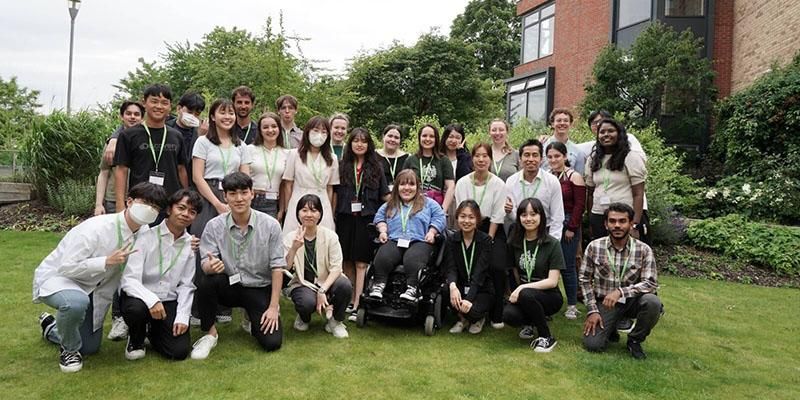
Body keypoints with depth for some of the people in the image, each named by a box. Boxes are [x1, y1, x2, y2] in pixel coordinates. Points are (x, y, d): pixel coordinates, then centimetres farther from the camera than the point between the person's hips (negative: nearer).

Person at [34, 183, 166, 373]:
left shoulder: (145, 233, -13)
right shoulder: (96, 228, -31)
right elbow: (66, 267, -30)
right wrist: (107, 261, -38)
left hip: (94, 289, 6)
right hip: (57, 277, -6)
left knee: (90, 348, 16)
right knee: (76, 302, -42)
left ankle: (52, 327, 46)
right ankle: (70, 348, -9)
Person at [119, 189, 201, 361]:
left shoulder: (191, 244, 0)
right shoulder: (147, 237, -12)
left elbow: (186, 285, 1)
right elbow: (129, 279, -19)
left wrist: (182, 317, -11)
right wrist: (151, 300, -35)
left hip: (169, 302, 3)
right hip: (141, 297, -3)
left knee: (180, 351, -12)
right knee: (136, 308, -37)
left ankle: (153, 330, 22)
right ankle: (136, 340, 0)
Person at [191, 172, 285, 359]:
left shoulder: (270, 225, -12)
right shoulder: (214, 226, -9)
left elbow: (277, 267, -10)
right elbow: (206, 264, -10)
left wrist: (274, 307, -13)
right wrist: (210, 266, -37)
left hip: (259, 288, 0)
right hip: (229, 286, 1)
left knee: (272, 342, -14)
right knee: (206, 282, -32)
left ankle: (254, 322, 24)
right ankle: (210, 333, -6)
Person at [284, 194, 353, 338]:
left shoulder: (330, 236, -6)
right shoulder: (290, 238, -5)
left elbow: (336, 267, -11)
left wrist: (323, 290, -25)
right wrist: (294, 248, -33)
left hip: (326, 282, 1)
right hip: (302, 284, -1)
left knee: (345, 285, -31)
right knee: (308, 302, -34)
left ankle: (335, 321, 1)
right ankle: (303, 318, 8)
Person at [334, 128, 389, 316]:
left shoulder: (375, 167, 8)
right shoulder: (342, 165, 9)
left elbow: (385, 194, 8)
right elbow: (335, 193, 9)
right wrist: (332, 216, 4)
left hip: (366, 219, -1)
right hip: (345, 218, 2)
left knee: (361, 263, -3)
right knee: (347, 261, 6)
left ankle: (357, 304, -1)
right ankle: (350, 299, 17)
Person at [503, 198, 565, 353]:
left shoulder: (552, 244, -9)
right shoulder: (514, 243, 3)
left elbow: (552, 281, -15)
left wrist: (523, 288, -23)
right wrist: (517, 290, 3)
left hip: (549, 296, -3)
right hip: (521, 292, 3)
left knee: (526, 295, -37)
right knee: (509, 315, -30)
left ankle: (547, 337, -13)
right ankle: (529, 323, 7)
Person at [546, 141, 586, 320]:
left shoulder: (574, 176, -4)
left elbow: (579, 204, -8)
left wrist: (571, 228, -11)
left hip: (567, 226, -4)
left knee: (568, 266, 0)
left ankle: (572, 305, 12)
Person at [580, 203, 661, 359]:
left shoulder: (643, 250, -10)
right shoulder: (594, 247, -7)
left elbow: (651, 283, -15)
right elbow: (585, 280, -1)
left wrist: (621, 292, -29)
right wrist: (592, 310, -10)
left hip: (631, 301, 1)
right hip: (604, 302, 0)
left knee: (652, 302, -32)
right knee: (593, 344, -19)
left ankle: (635, 340, -3)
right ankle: (610, 327, 18)